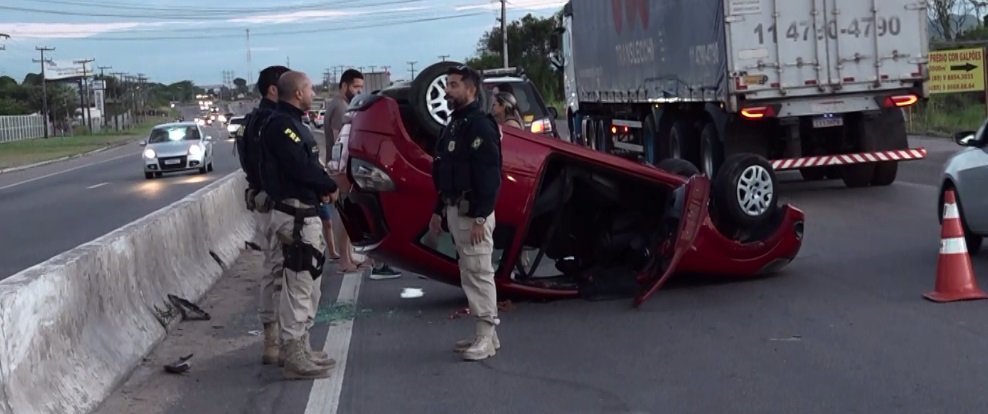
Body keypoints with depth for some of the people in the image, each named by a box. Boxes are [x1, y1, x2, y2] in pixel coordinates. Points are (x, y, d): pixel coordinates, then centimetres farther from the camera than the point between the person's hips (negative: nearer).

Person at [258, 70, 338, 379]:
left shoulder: (291, 123, 17)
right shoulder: (281, 125, -15)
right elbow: (302, 167, -24)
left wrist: (323, 187, -2)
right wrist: (331, 187, -9)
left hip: (304, 214, 11)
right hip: (296, 216, -11)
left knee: (308, 285, 17)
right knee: (300, 286, -8)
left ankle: (300, 350, 25)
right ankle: (295, 357, -3)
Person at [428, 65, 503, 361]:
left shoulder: (481, 125, -14)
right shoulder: (453, 125, 16)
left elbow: (489, 175, -20)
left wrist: (480, 217, -24)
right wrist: (438, 210, 19)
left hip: (473, 212, -10)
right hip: (454, 210, 10)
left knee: (479, 272, -7)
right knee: (468, 272, 13)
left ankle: (486, 337, -2)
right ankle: (484, 334, 21)